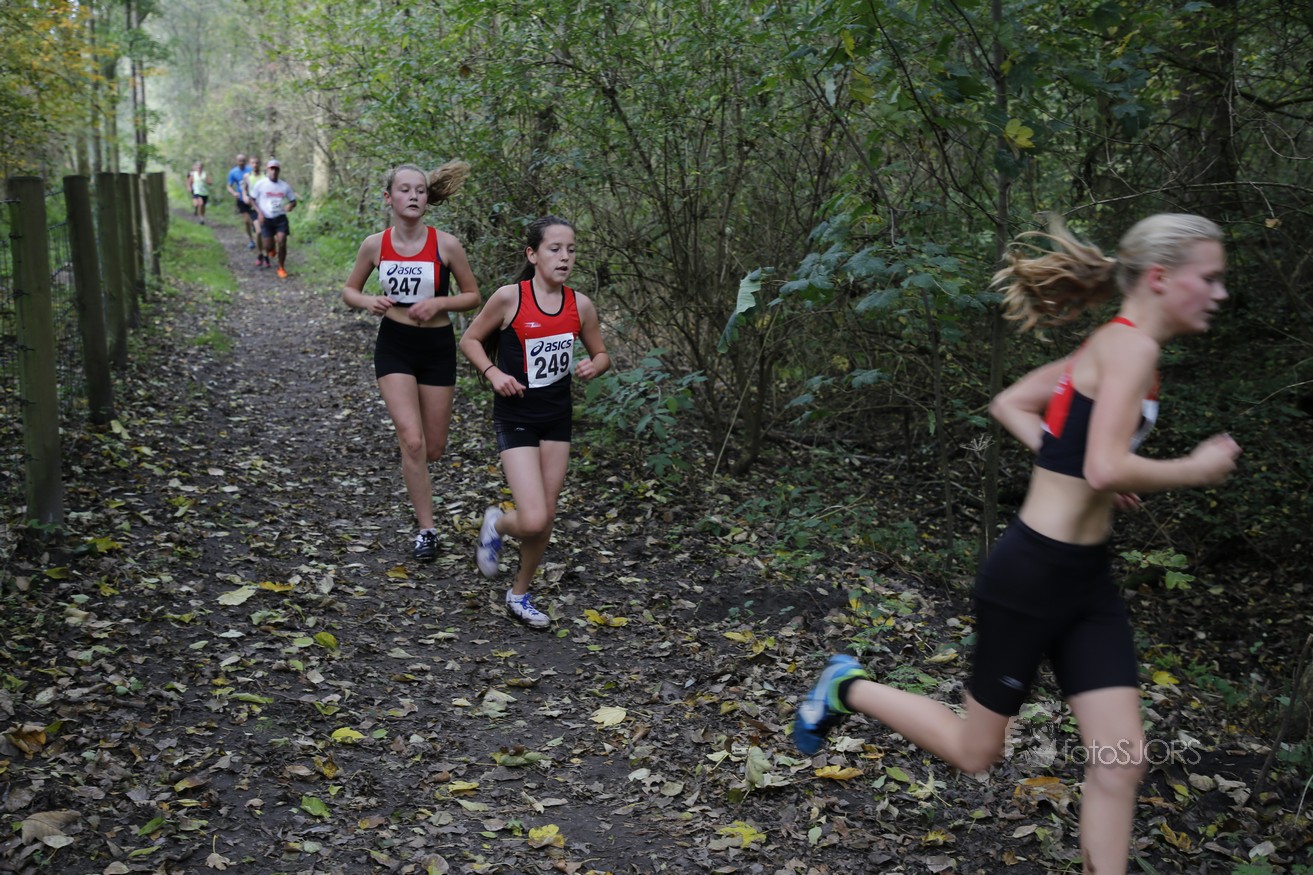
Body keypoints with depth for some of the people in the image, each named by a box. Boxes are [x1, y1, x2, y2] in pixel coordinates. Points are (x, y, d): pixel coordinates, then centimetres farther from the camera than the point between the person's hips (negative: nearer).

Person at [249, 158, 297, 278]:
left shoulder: (285, 186, 1)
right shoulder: (260, 184, -5)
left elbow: (293, 200, 11)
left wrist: (290, 206, -13)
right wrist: (259, 212, -11)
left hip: (280, 218, 1)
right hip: (266, 219, -1)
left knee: (282, 242, -14)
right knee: (268, 246, -5)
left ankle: (281, 268, 4)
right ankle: (272, 249, 35)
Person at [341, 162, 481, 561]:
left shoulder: (446, 244, -9)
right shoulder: (375, 245, -4)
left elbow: (473, 296, 1)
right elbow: (349, 291, 9)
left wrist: (439, 303, -17)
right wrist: (368, 301, -12)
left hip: (437, 347, 0)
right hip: (394, 346, 0)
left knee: (433, 450, 8)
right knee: (412, 441, -14)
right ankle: (426, 530, -1)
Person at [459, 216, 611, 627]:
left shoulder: (580, 305, -2)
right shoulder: (509, 298, -13)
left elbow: (602, 354, 12)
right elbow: (470, 339, 0)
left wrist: (593, 366, -11)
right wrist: (493, 372, -16)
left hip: (557, 419, 5)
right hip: (515, 419, -5)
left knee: (547, 517, 10)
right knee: (533, 521, -15)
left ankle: (520, 594, 31)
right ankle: (497, 523, 22)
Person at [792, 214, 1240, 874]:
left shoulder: (1108, 348, 10)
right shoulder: (1130, 345, -17)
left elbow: (1008, 405, 18)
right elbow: (1107, 470, -29)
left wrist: (1068, 468, 10)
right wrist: (1195, 469, -13)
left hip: (1086, 577, 9)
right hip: (1032, 573, -9)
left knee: (1120, 761, 6)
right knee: (975, 752, 10)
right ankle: (848, 688, 29)